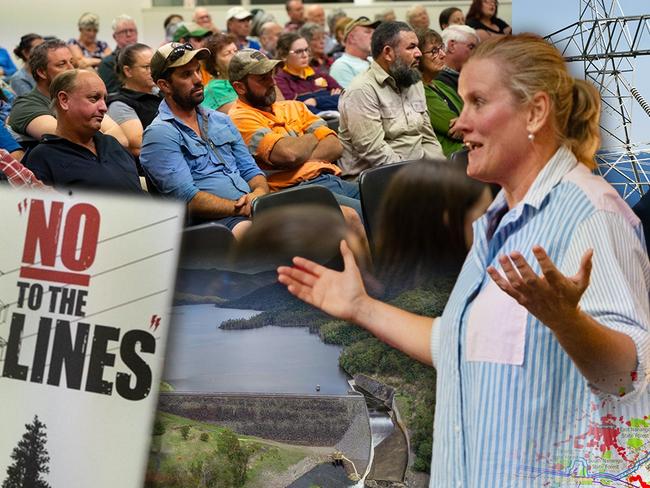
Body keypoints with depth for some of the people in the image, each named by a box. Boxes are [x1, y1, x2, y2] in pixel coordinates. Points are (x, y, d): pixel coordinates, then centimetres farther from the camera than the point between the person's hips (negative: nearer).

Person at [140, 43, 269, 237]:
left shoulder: (221, 120, 25)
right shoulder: (159, 134, -1)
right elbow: (188, 199, -11)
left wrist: (259, 194, -2)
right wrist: (241, 208, -15)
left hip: (250, 210, 7)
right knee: (247, 228, -41)